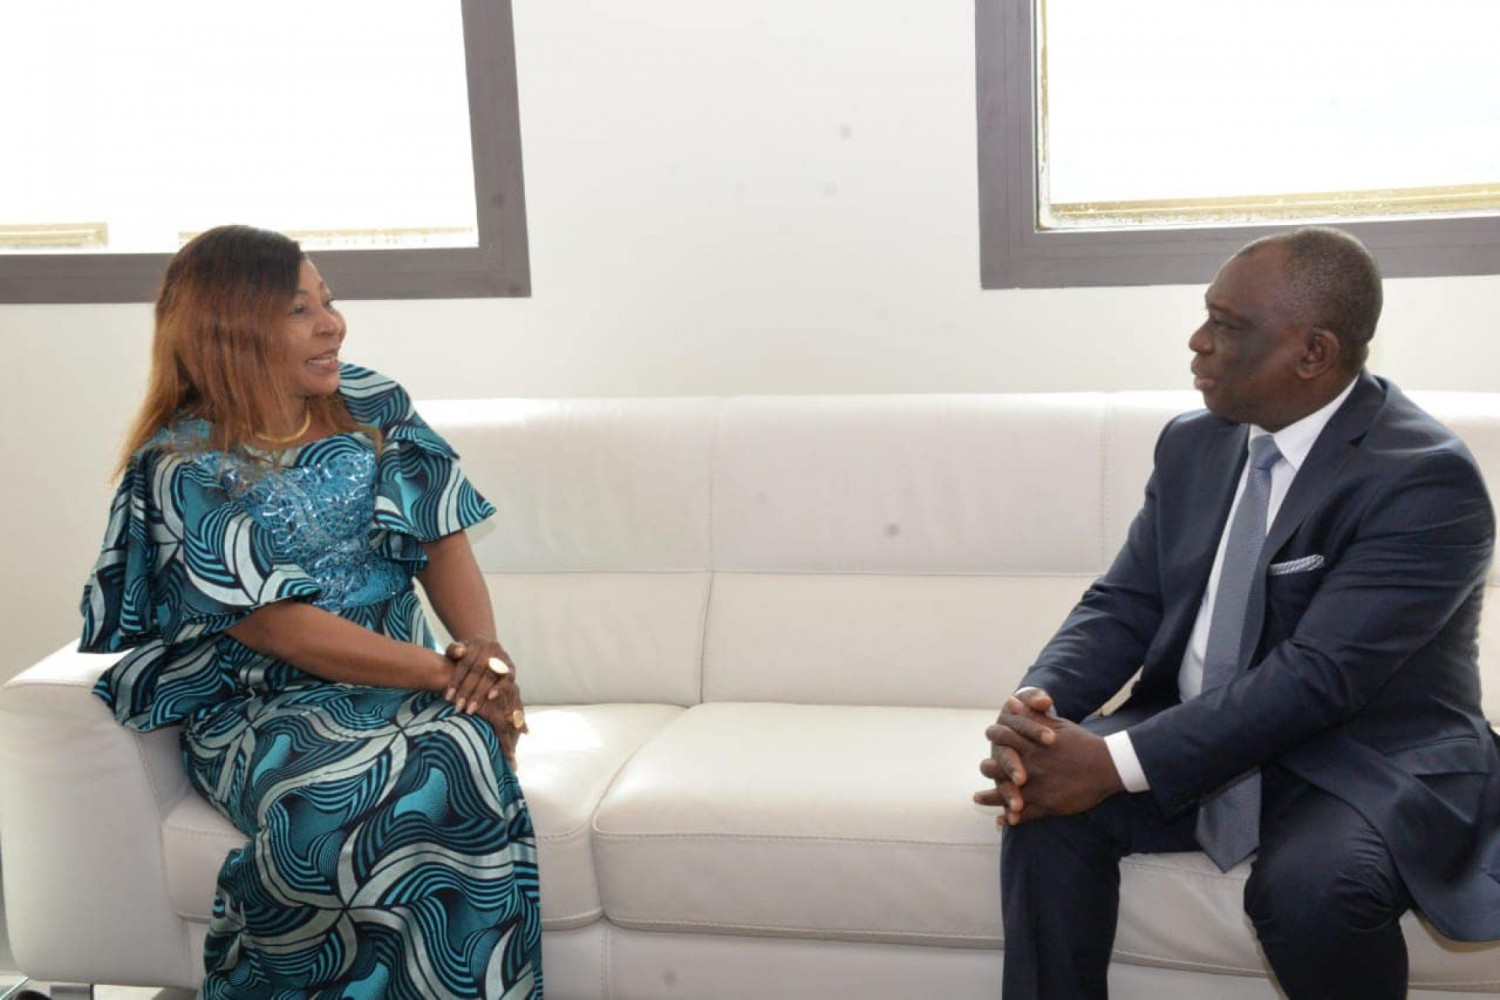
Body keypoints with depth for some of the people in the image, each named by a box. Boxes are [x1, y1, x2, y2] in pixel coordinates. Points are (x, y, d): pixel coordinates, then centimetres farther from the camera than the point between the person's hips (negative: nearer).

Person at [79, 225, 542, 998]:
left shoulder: (372, 407, 9)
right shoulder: (183, 470, -6)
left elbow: (442, 541, 6)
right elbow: (281, 628, -14)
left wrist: (484, 650, -14)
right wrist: (447, 671, -20)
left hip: (405, 678, 4)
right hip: (259, 710, -3)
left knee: (466, 753, -31)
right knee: (337, 805, -36)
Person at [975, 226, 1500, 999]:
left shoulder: (1426, 479, -19)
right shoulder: (1193, 443, 3)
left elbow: (1315, 677, -27)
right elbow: (1122, 606, 4)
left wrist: (1115, 764, -32)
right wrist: (1038, 703, -18)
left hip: (1367, 762, -5)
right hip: (1198, 742, 5)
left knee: (1312, 885, -34)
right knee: (1050, 807, -20)